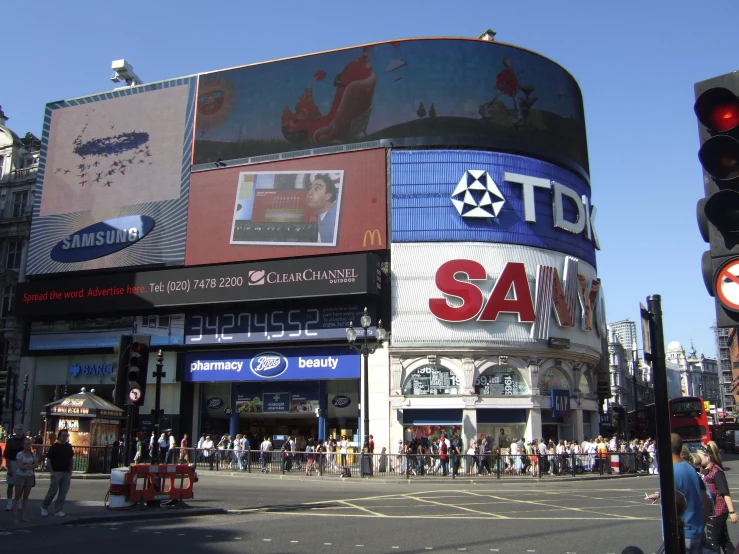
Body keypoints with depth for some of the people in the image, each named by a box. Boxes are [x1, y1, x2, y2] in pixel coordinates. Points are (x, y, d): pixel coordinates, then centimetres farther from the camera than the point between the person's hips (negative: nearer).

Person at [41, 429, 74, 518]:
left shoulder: (69, 447, 9)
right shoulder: (54, 447, -5)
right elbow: (48, 460, -5)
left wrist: (71, 470, 8)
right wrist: (52, 471, -10)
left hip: (67, 473, 4)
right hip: (56, 472, -4)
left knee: (63, 492, 3)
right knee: (53, 491, -1)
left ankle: (59, 510, 11)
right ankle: (44, 506, 21)